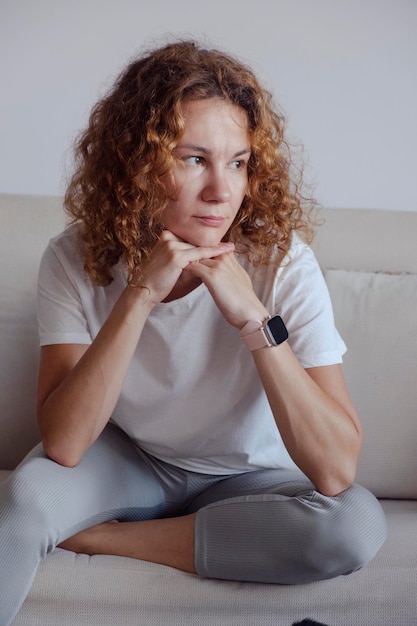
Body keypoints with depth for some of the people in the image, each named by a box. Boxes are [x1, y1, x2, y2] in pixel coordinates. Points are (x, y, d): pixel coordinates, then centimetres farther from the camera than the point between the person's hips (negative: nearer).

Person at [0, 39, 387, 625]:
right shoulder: (77, 260, -18)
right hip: (129, 460, -1)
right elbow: (63, 444, -27)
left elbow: (336, 471, -29)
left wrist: (253, 317, -37)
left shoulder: (281, 262, -24)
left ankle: (102, 536, -14)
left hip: (247, 480, 2)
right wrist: (141, 295, -35)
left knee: (358, 523, -29)